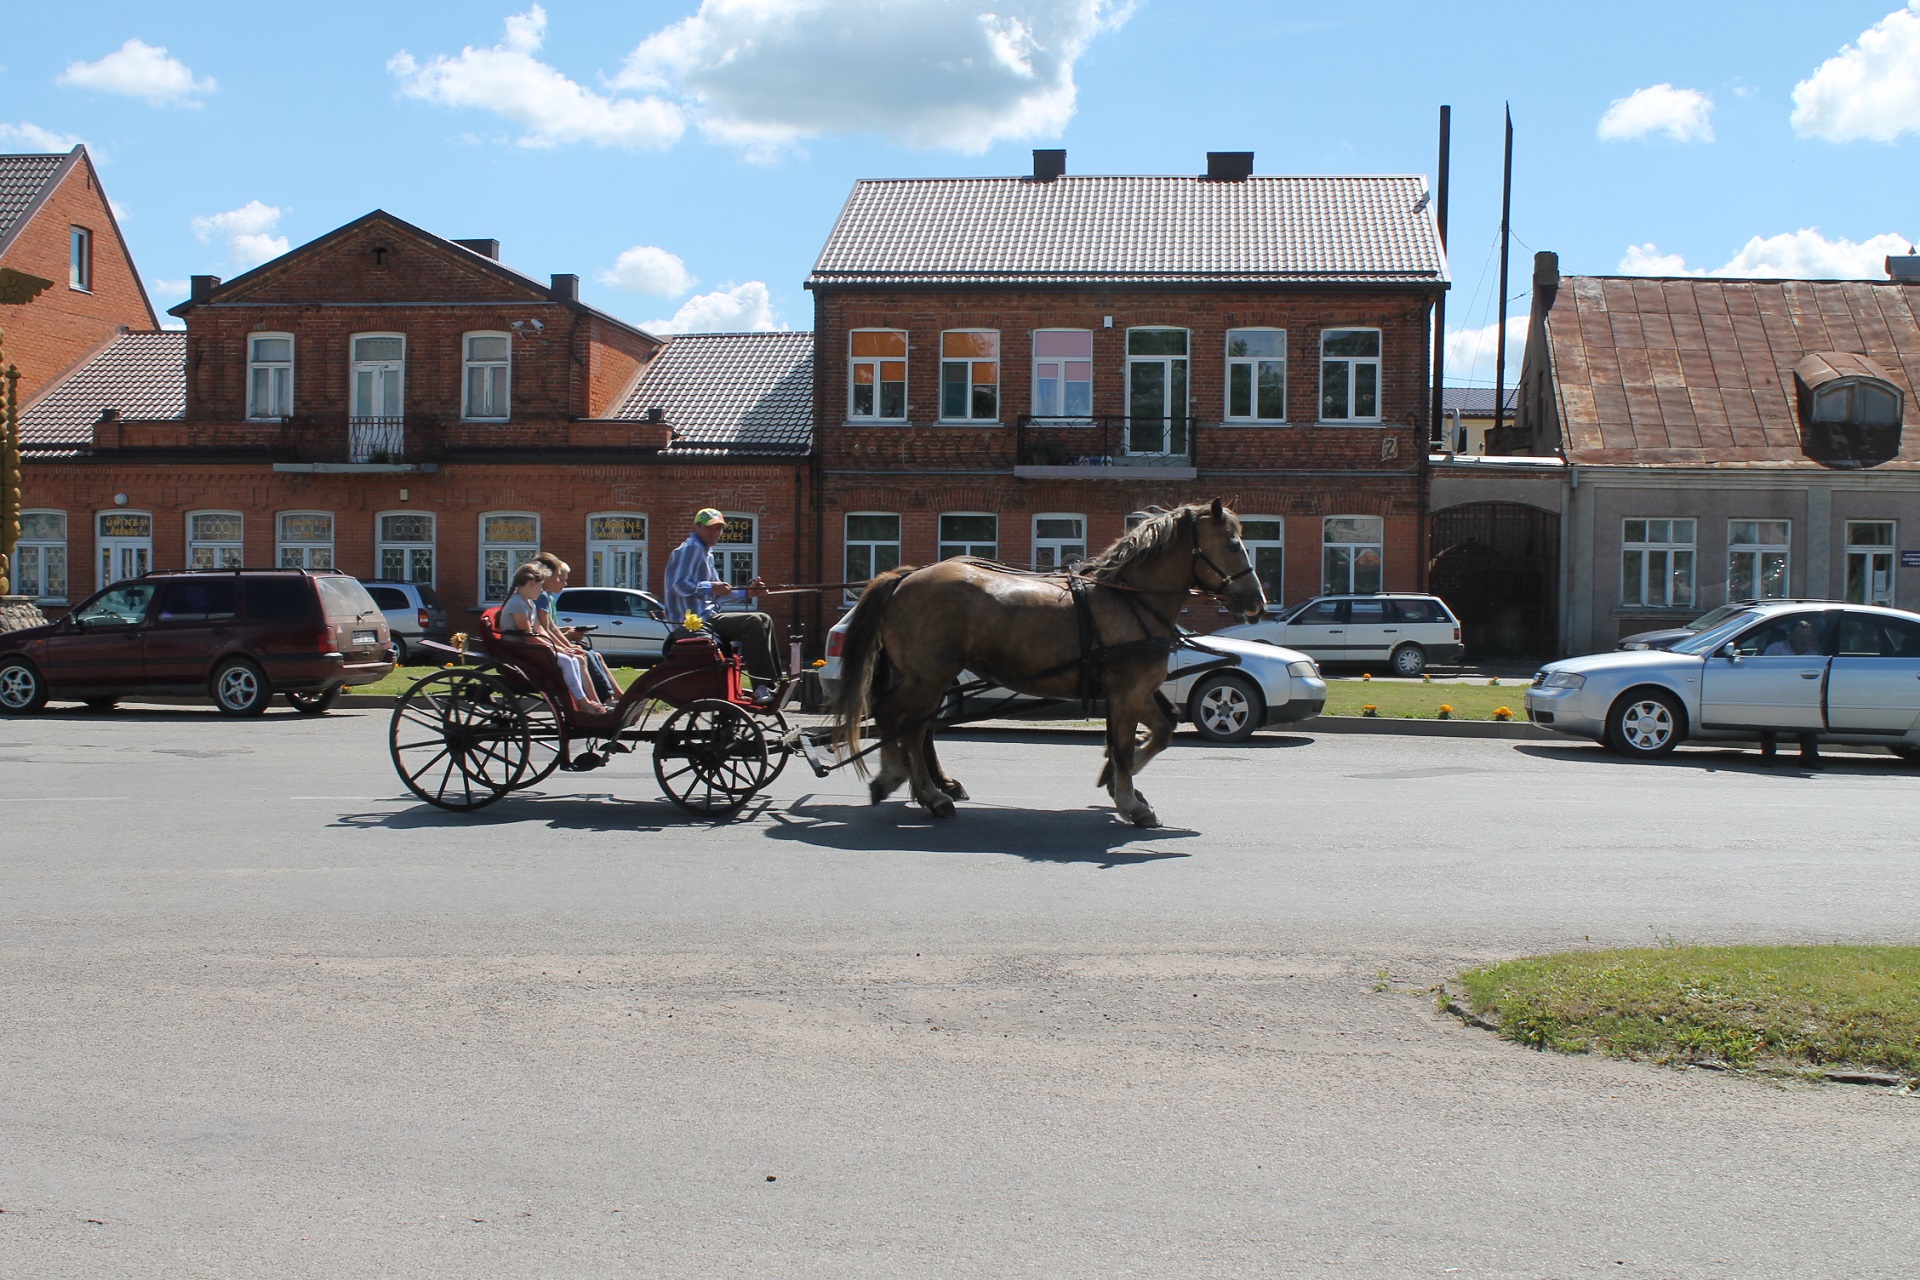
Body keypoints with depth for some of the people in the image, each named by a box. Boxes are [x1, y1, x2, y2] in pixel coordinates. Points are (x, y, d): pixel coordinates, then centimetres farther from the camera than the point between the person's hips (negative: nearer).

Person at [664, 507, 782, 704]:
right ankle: (763, 687, -25)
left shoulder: (706, 553, 23)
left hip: (708, 617, 11)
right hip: (696, 621, -11)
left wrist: (747, 589, 17)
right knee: (753, 622, -23)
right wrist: (711, 587, -27)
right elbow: (679, 585, -22)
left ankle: (774, 683, 8)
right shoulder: (689, 550, -8)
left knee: (763, 620, 11)